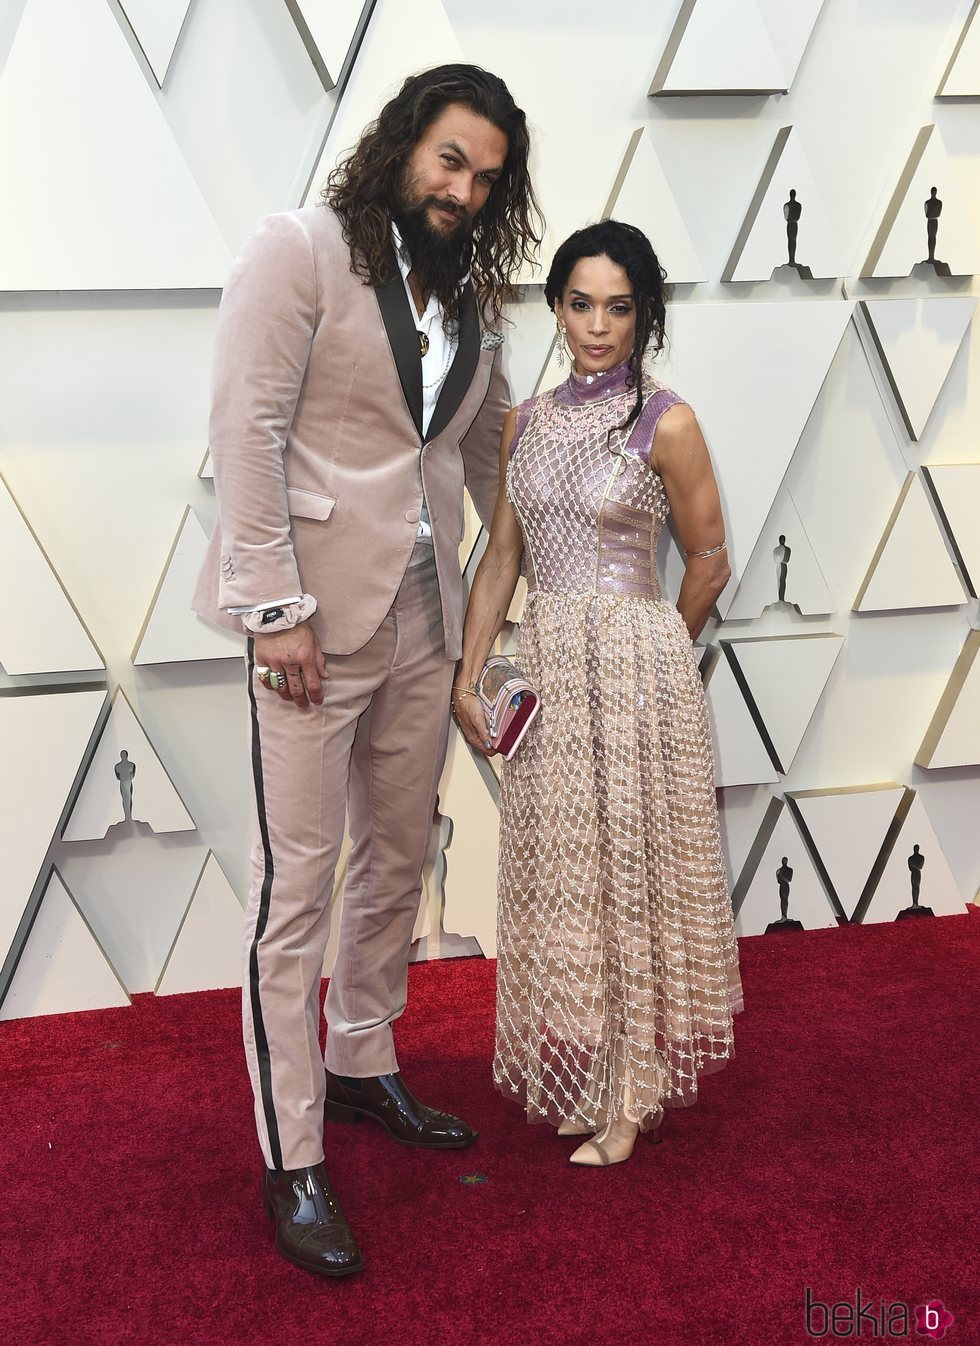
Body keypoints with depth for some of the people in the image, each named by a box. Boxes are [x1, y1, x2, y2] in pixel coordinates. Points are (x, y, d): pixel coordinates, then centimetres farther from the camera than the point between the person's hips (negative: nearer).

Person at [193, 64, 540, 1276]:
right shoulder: (300, 249, -6)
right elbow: (247, 430, -13)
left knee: (397, 860, 16)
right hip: (314, 612, -7)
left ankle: (362, 1068, 35)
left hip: (422, 615, 7)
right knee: (297, 881, -3)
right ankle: (291, 1162, 7)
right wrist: (274, 602, -18)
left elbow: (488, 444, 21)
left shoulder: (468, 293, 13)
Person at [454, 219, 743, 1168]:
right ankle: (580, 1078, 27)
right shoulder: (527, 424, 8)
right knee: (557, 874, 10)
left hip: (633, 668, -5)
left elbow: (708, 563, 0)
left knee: (630, 870, 3)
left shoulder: (666, 424, -7)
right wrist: (467, 673, 2)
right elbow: (501, 559, 9)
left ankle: (630, 1096, 18)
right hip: (544, 666, 5)